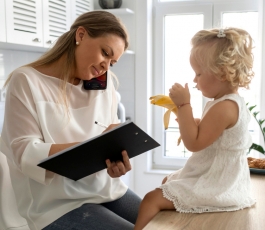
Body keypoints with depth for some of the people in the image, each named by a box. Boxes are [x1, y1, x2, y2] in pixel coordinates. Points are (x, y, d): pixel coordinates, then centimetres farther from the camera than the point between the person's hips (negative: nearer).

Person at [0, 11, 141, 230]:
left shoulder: (104, 82, 8)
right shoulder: (27, 81, -9)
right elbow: (25, 154, -17)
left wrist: (117, 160, -18)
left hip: (107, 190, 6)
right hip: (58, 204, -6)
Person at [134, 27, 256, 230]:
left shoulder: (224, 107, -25)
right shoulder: (231, 103, 9)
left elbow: (194, 143, -27)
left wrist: (184, 105, -25)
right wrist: (189, 121, 2)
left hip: (214, 186, -12)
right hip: (218, 179, 12)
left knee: (152, 199, -13)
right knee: (167, 181, 30)